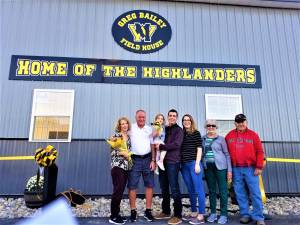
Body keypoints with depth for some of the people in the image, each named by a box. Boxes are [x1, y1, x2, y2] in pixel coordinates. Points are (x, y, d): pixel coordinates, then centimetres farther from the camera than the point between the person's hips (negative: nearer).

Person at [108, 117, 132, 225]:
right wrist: (122, 152, -20)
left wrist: (129, 155, 1)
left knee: (121, 191, 11)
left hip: (126, 166, 7)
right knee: (118, 191, -5)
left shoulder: (129, 137, 14)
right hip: (117, 166, -7)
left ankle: (116, 214, 21)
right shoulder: (116, 135, -5)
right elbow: (112, 151, -11)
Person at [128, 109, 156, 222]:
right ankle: (133, 211, 14)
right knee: (132, 186, 1)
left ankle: (148, 211, 17)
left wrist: (153, 160, 3)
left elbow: (152, 145, 9)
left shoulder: (149, 129, 8)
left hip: (147, 159, 3)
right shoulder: (131, 128, 1)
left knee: (149, 185, 5)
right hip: (134, 160, -2)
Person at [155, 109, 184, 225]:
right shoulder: (164, 129, 16)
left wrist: (161, 146, -12)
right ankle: (166, 212, 28)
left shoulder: (179, 130, -1)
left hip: (172, 162, -6)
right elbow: (159, 142, 21)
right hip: (162, 161, 6)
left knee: (174, 189, -2)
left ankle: (178, 216, 8)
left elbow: (176, 144, -14)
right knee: (164, 188, 14)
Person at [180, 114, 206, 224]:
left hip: (194, 163, -5)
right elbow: (180, 149, 14)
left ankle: (201, 215, 5)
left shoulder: (196, 133, 1)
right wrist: (180, 164, 8)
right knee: (191, 190, 12)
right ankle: (194, 212, 24)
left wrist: (197, 164, -11)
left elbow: (199, 149, -4)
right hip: (184, 165, 5)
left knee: (198, 189, -1)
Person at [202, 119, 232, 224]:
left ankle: (224, 215, 13)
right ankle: (213, 213, 22)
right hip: (208, 167, 3)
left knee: (223, 191, 2)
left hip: (220, 166, -2)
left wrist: (229, 170, -5)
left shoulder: (221, 139, 0)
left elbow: (227, 154, 0)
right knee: (211, 190, 11)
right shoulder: (202, 139, 7)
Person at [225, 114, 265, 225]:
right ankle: (245, 215, 20)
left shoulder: (253, 135, 3)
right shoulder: (229, 136, 7)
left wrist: (259, 167, -6)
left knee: (255, 193, 2)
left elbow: (259, 151, 0)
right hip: (236, 169, 2)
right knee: (240, 194, 8)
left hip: (250, 168, -1)